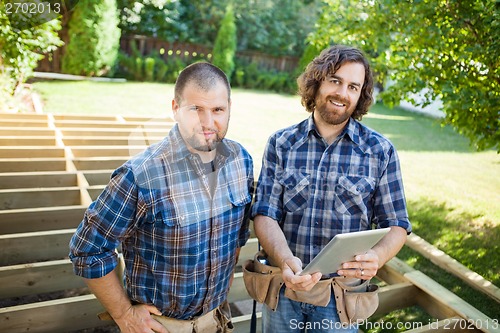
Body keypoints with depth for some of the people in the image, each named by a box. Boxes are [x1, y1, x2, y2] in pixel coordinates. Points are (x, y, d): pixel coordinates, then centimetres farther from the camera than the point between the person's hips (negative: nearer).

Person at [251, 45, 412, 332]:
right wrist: (285, 260, -27)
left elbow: (397, 225, -3)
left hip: (341, 295, 0)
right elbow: (265, 214, -9)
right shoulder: (281, 144, -4)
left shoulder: (381, 151, -4)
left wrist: (377, 257, -24)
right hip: (283, 286, 1)